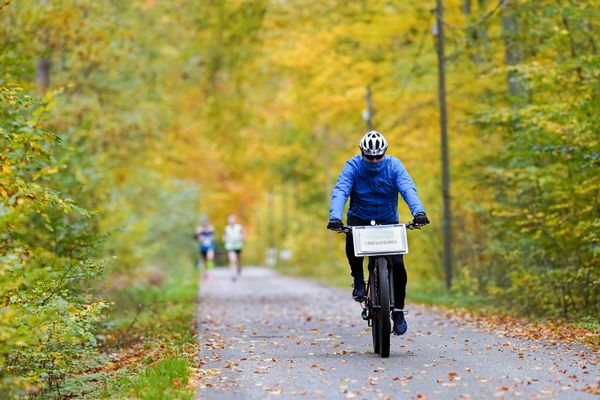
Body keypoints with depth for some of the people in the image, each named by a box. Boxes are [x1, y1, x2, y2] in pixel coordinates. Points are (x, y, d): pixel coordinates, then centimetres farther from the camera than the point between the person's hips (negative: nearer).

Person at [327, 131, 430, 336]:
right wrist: (335, 217, -47)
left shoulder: (394, 165, -13)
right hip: (359, 219, -1)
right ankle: (359, 280, -12)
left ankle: (398, 311, 4)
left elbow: (408, 188, -27)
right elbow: (340, 191, -28)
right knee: (352, 239, -35)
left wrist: (418, 211, -47)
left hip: (388, 221, 1)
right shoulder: (353, 165, -15)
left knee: (397, 264, -15)